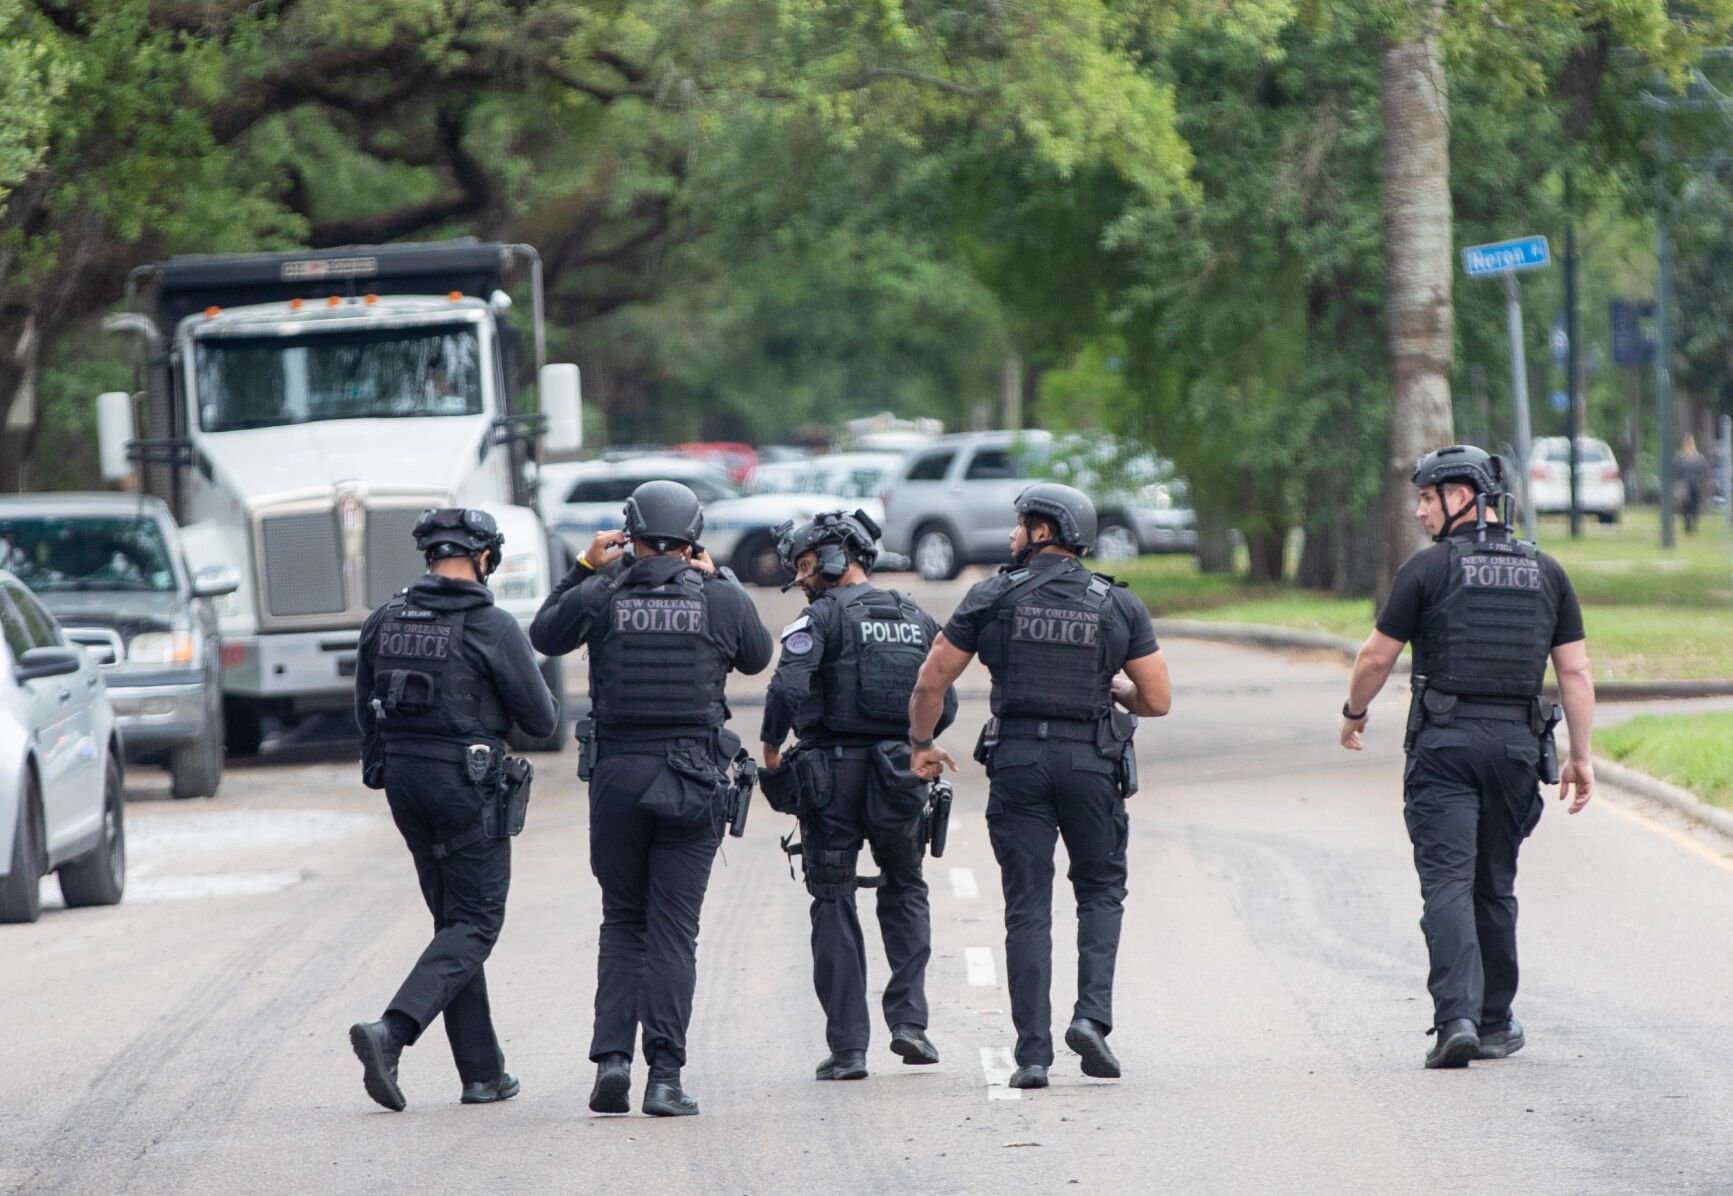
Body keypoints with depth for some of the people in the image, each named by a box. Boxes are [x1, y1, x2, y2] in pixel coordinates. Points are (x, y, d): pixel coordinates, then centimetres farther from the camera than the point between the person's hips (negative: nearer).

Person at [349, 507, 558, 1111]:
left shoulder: (383, 623, 5)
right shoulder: (493, 628, -12)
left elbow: (366, 713, 11)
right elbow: (541, 719, -6)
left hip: (402, 777, 6)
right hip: (467, 783, -6)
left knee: (453, 919, 14)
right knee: (474, 924, -1)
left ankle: (482, 1072, 14)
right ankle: (391, 1031, -22)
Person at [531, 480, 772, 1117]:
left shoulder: (601, 596, -3)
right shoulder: (721, 598, -3)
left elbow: (544, 636, 16)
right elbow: (757, 657, 17)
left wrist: (583, 568, 20)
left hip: (616, 774, 1)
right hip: (692, 779, -1)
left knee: (621, 923, 13)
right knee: (673, 931, 1)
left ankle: (611, 1057, 0)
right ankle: (664, 1077, -4)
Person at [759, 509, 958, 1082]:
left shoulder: (823, 616, -7)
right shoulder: (919, 620, 11)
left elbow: (788, 689, -18)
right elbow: (946, 705, 9)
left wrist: (771, 750, -4)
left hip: (832, 773, -4)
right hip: (901, 773, 4)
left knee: (834, 905, 4)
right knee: (904, 890, 22)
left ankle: (847, 1048, 1)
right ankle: (909, 1020, 5)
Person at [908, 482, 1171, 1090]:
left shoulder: (993, 598, 1)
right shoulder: (1118, 606, 3)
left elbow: (931, 681, 2)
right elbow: (1158, 700, 1)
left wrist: (922, 744, 19)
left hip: (1016, 763, 0)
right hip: (1091, 761, 0)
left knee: (1027, 908, 4)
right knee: (1101, 890, 18)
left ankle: (1033, 1052, 0)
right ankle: (1092, 1014, -3)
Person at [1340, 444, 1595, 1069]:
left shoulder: (1429, 568, -4)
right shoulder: (1546, 573, 9)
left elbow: (1377, 655, 0)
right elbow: (1575, 671, 6)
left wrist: (1354, 712, 18)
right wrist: (1581, 757, 10)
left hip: (1445, 742, -4)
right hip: (1517, 744, 4)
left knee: (1448, 883, -8)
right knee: (1495, 888, 16)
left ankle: (1457, 1018, -22)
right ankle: (1494, 1023, 21)